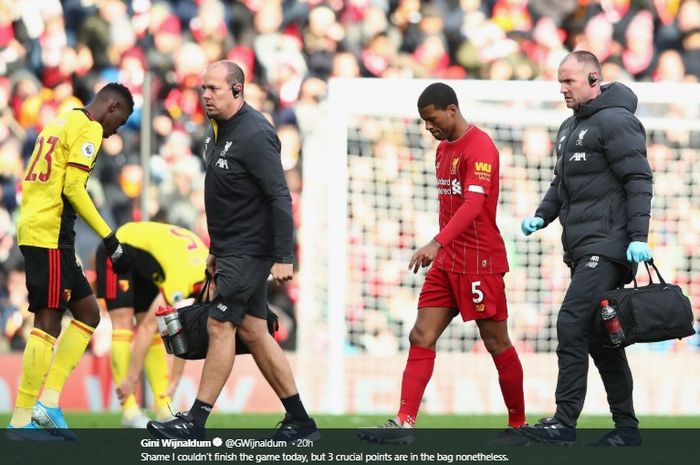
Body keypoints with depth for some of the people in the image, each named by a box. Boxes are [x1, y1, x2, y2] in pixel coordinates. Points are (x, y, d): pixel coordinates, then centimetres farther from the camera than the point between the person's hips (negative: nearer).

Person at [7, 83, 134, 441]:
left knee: (88, 313, 13)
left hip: (32, 229, 10)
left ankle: (47, 401, 5)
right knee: (47, 322, -8)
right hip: (51, 234, -10)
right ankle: (22, 420, -8)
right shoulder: (89, 129, -6)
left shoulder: (62, 123, 21)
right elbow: (73, 189, -15)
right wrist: (110, 240, -13)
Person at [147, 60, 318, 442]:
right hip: (232, 250, 10)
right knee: (252, 332, 9)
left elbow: (280, 197, -20)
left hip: (249, 251, -10)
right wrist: (217, 249, 22)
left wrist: (283, 257, -24)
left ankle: (196, 422, -5)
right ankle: (300, 422, 13)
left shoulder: (255, 135, -17)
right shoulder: (220, 131, 12)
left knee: (220, 326, -8)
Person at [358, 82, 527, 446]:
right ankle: (404, 423, -5)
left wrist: (436, 244, -37)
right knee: (421, 337, -1)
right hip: (447, 262, 9)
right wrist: (441, 250, 17)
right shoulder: (443, 149, 13)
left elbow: (473, 204, -27)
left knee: (496, 343, 1)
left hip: (480, 262, -9)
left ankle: (518, 426, 13)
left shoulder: (479, 147, -15)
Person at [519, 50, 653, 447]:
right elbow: (561, 184, 27)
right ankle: (627, 427, 14)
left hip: (607, 247, -10)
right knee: (599, 337, 10)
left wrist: (638, 237, -21)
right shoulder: (570, 128, 19)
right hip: (583, 249, 10)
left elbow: (638, 180, -15)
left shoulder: (616, 122, -10)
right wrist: (542, 216, 9)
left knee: (572, 324, -16)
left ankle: (565, 423, -17)